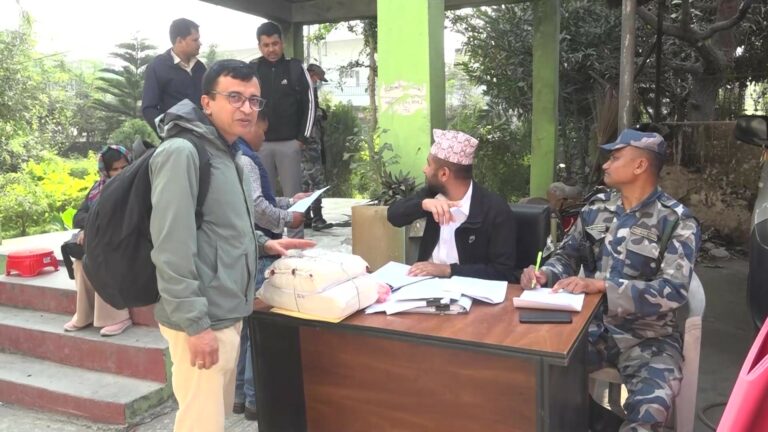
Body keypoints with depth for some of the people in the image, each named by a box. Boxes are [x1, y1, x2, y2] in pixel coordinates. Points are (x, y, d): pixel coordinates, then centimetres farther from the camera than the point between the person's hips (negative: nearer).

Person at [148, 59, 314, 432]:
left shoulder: (227, 153, 13)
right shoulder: (181, 152, -16)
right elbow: (172, 248, -22)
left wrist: (263, 244, 9)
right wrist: (194, 323, -22)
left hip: (227, 314, 9)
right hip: (202, 319, -9)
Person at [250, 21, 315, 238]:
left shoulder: (295, 68, 2)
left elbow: (309, 104, 2)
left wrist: (302, 138, -2)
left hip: (290, 143, -1)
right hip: (260, 144, 1)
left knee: (293, 196, 3)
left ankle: (296, 241, 10)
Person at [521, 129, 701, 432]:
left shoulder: (677, 222, -9)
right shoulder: (597, 208, 6)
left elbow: (673, 291, -19)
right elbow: (568, 255, 11)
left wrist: (600, 285, -30)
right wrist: (546, 275, -13)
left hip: (647, 336, -4)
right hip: (593, 325, 4)